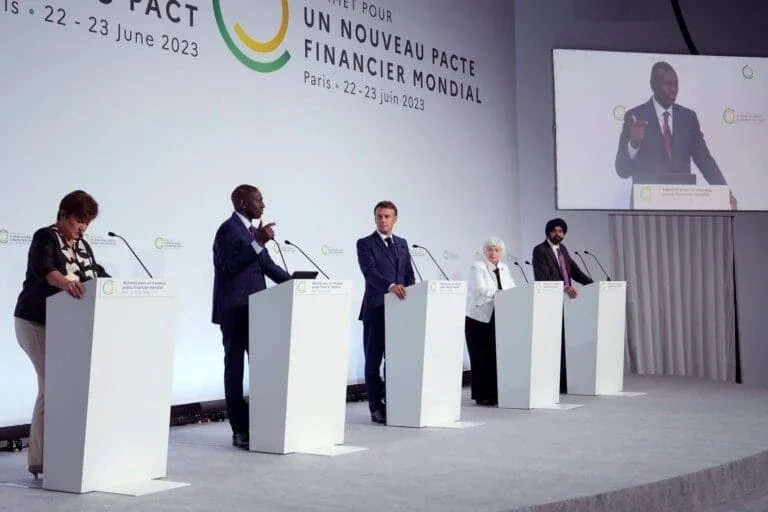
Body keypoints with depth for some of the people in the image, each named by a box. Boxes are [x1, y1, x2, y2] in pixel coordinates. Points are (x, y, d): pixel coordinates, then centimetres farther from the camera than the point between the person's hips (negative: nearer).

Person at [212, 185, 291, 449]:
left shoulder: (252, 231, 17)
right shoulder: (228, 229, -10)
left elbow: (268, 266, 17)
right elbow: (230, 265, -21)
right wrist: (258, 242, -27)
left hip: (254, 310, 9)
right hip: (235, 311, -9)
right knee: (235, 368, -2)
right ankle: (241, 431, 2)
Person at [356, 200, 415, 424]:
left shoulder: (402, 243, 16)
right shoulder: (365, 244, -2)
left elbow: (409, 274, 17)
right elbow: (370, 271, -17)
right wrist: (391, 286, -33)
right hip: (376, 310, -4)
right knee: (373, 361, 1)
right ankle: (376, 408, 7)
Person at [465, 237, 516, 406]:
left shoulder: (504, 268, 15)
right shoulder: (477, 267, -6)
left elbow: (512, 289, 10)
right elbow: (482, 291, -19)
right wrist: (502, 293, -20)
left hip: (497, 319, 5)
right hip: (479, 319, -5)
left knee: (496, 355, 0)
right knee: (482, 357, -3)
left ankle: (495, 394, 5)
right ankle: (482, 396, 2)